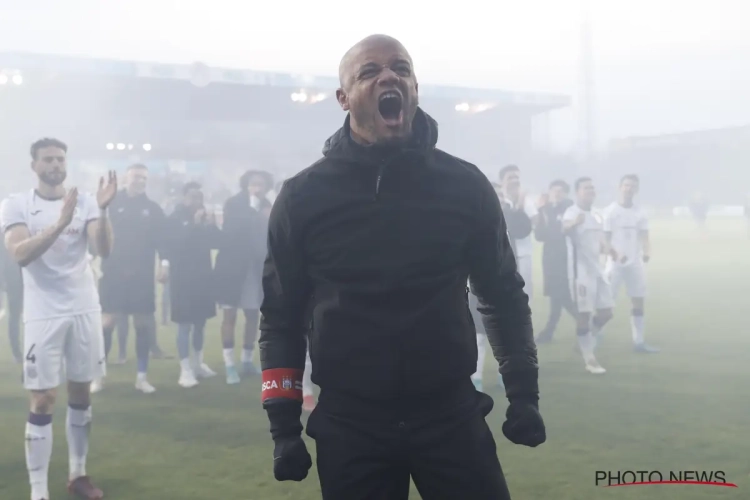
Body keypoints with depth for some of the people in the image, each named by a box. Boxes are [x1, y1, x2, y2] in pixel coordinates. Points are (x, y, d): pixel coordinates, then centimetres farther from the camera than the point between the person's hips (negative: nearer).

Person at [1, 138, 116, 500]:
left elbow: (104, 250, -10)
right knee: (43, 401, -3)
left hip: (85, 309, 3)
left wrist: (103, 211, -26)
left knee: (81, 393, 12)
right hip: (43, 314, -3)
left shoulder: (85, 202, 3)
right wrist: (61, 223, -29)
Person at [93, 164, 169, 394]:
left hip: (142, 275, 2)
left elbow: (162, 238, 5)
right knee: (107, 322, -3)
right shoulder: (111, 204, 2)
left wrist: (164, 262, -7)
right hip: (113, 273, -2)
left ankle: (142, 376, 13)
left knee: (143, 324, 4)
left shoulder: (153, 208, 7)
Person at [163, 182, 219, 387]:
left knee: (200, 322, 12)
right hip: (182, 278, -5)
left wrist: (211, 226, -14)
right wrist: (194, 225, -22)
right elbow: (176, 244, -19)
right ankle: (185, 369, -5)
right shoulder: (175, 219, -4)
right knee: (184, 324, -7)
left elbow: (216, 242, 3)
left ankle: (198, 363, 24)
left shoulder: (204, 217, 10)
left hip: (203, 275, 5)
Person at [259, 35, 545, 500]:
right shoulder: (303, 196, -2)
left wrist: (524, 394, 4)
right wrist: (284, 426, 0)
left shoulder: (464, 184, 0)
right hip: (348, 424, 0)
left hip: (451, 415, 1)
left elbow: (503, 293, 8)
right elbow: (282, 315, 3)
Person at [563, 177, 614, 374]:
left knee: (606, 312, 10)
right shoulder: (572, 212, -12)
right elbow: (565, 229, -36)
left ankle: (587, 343, 30)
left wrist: (608, 249, 1)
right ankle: (589, 359, 5)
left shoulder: (597, 215, 15)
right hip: (580, 270, -8)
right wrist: (575, 223, -60)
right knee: (584, 314, -4)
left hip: (597, 269, 8)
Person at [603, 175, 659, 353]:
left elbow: (644, 238, 4)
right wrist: (616, 254, -25)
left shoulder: (641, 213, 8)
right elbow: (605, 239, -8)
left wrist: (647, 252, -18)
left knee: (639, 302, 7)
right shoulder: (610, 211, -5)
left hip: (635, 263, 5)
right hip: (615, 263, -5)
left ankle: (639, 342, 15)